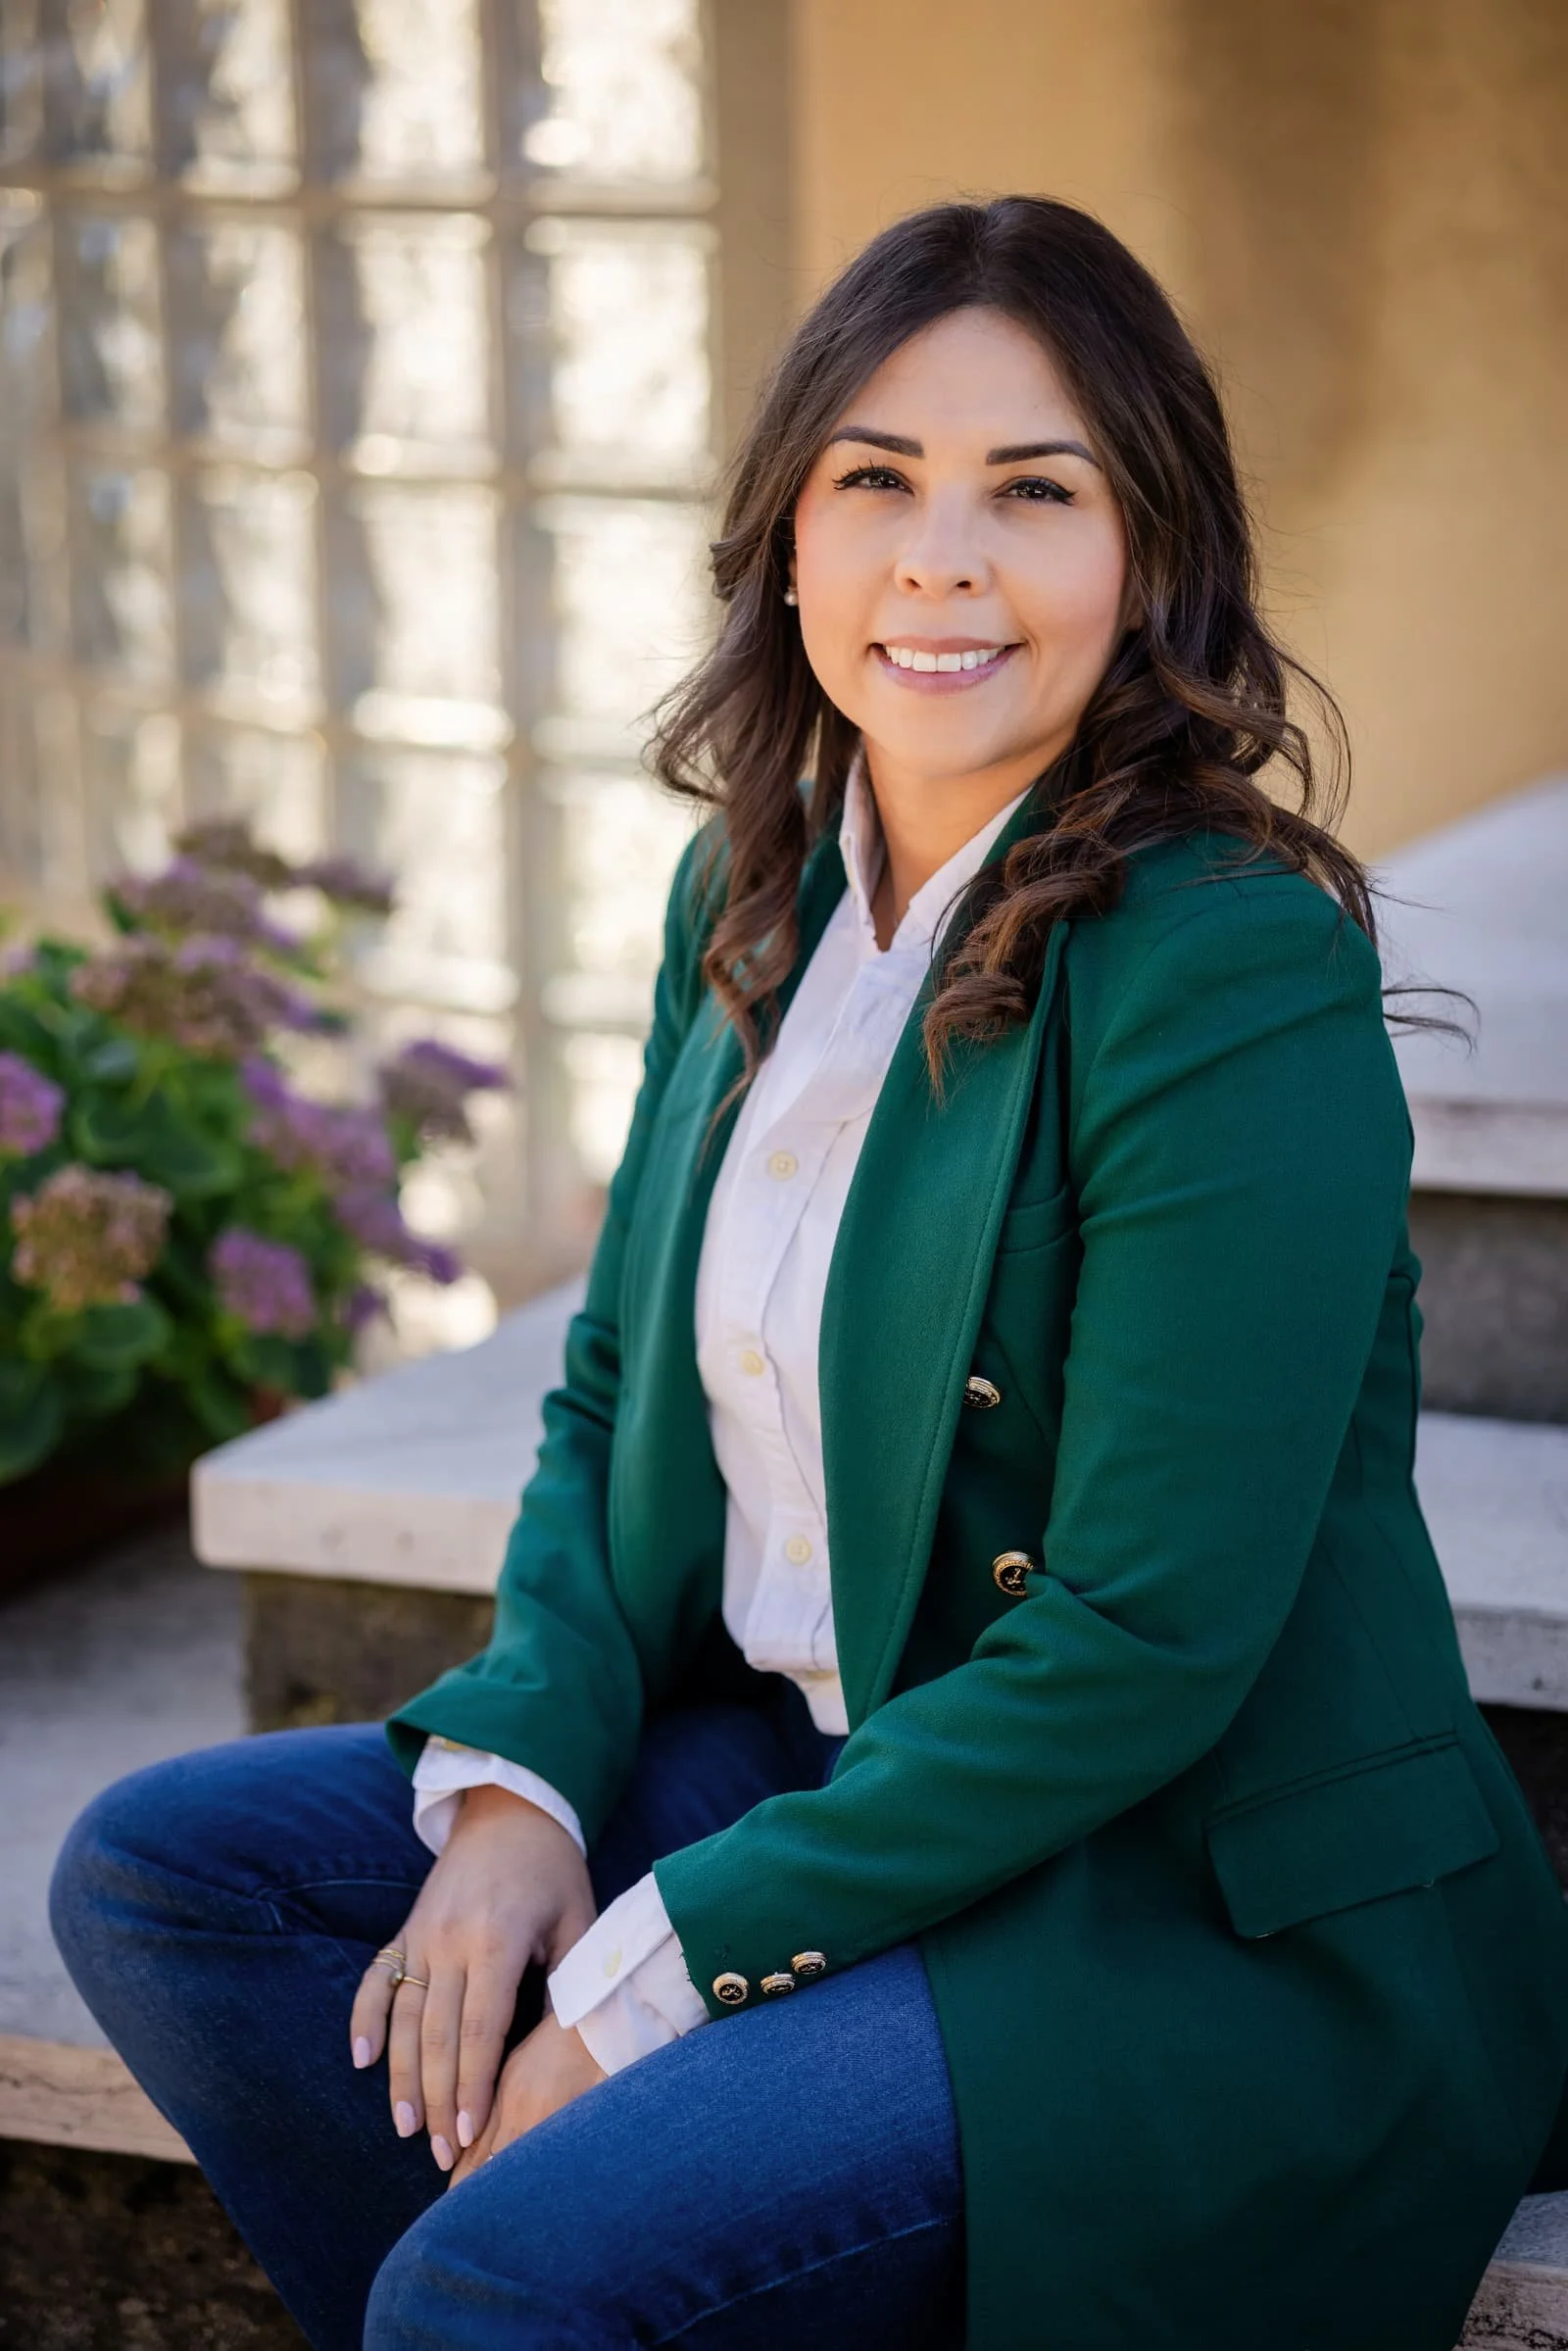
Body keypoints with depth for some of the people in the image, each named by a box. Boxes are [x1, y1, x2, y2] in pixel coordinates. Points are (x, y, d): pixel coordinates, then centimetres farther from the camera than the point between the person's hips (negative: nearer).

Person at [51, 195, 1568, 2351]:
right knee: (160, 1869, 0)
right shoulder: (753, 899, 4)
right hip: (803, 1754, 8)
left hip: (1222, 1928, -8)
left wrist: (646, 1972, -19)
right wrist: (517, 1788, -7)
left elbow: (1143, 1642, -22)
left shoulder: (1242, 984, -20)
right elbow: (619, 1389, 11)